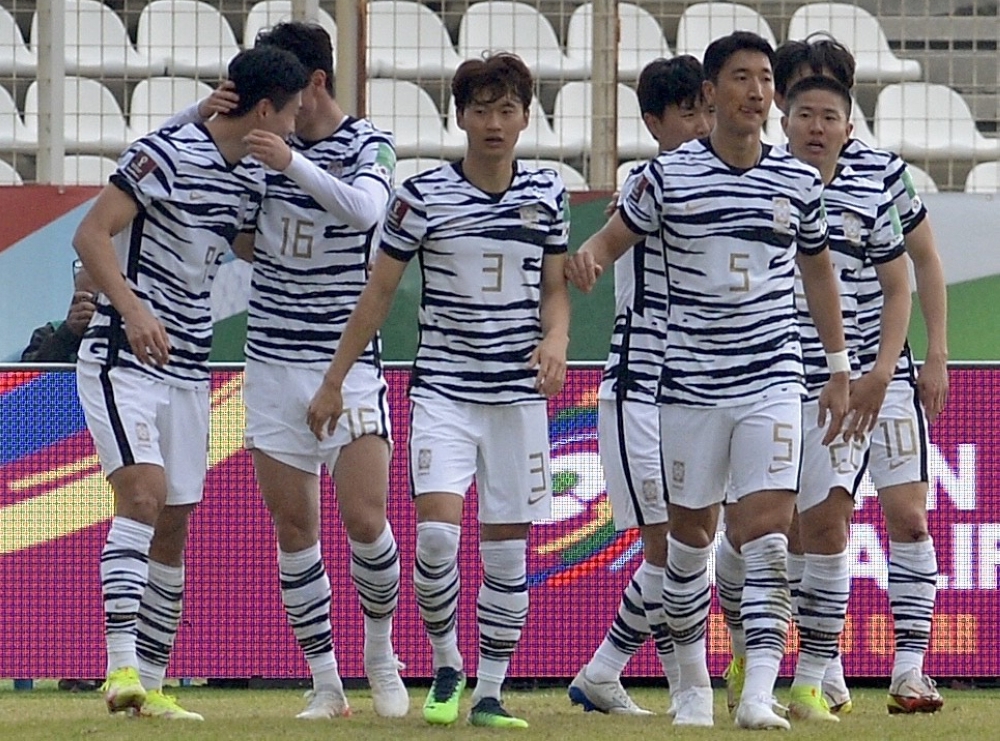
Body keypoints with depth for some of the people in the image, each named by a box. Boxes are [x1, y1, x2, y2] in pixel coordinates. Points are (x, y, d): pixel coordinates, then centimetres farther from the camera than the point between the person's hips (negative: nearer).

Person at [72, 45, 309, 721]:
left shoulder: (252, 179, 10)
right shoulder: (166, 154, -14)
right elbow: (90, 234, -19)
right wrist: (132, 307, -32)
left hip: (188, 371, 8)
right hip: (122, 360, -8)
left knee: (174, 526, 7)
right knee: (144, 493, -24)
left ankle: (150, 685, 13)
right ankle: (121, 665, -29)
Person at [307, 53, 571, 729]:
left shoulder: (547, 194, 4)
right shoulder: (424, 195, -4)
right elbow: (379, 292, 4)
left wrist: (556, 337, -8)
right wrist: (334, 381, 5)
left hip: (519, 394, 2)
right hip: (442, 388, -2)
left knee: (507, 547, 4)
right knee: (436, 533, -17)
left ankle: (490, 693, 15)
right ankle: (446, 667, 5)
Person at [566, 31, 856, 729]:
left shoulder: (799, 181, 4)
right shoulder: (669, 174, -2)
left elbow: (818, 274, 16)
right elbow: (615, 236, 4)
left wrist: (840, 370, 16)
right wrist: (589, 254, -21)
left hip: (772, 378, 0)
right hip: (691, 378, 0)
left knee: (770, 527, -12)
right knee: (691, 529, 8)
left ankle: (760, 693, -17)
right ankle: (693, 684, 23)